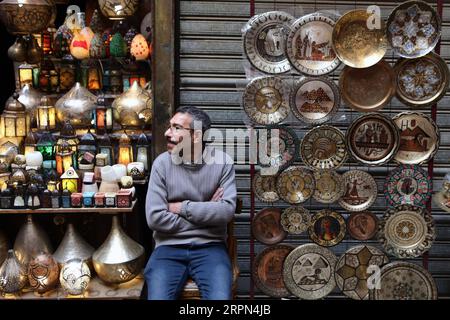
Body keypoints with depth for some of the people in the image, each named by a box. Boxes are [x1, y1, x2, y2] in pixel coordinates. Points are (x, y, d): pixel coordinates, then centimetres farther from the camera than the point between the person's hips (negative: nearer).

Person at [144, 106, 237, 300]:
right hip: (169, 247, 1)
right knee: (158, 297, -23)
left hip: (210, 246, 0)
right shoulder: (162, 163, -2)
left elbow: (227, 211, -12)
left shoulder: (222, 162, -2)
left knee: (220, 297, -25)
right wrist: (206, 211, -6)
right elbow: (155, 218, -9)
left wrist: (182, 207, -10)